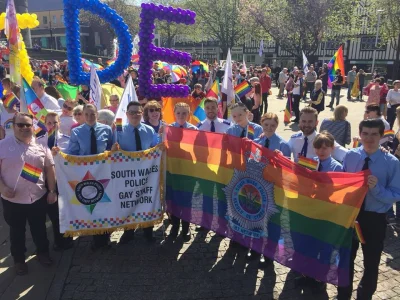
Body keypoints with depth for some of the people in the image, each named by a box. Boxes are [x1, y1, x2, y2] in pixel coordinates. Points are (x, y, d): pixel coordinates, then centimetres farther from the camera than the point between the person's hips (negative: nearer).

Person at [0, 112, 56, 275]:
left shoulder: (41, 146, 0)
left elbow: (49, 169, 4)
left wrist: (52, 191, 1)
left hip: (38, 197, 2)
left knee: (39, 228, 16)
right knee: (17, 231, 14)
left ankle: (42, 253, 37)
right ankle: (19, 260, 32)